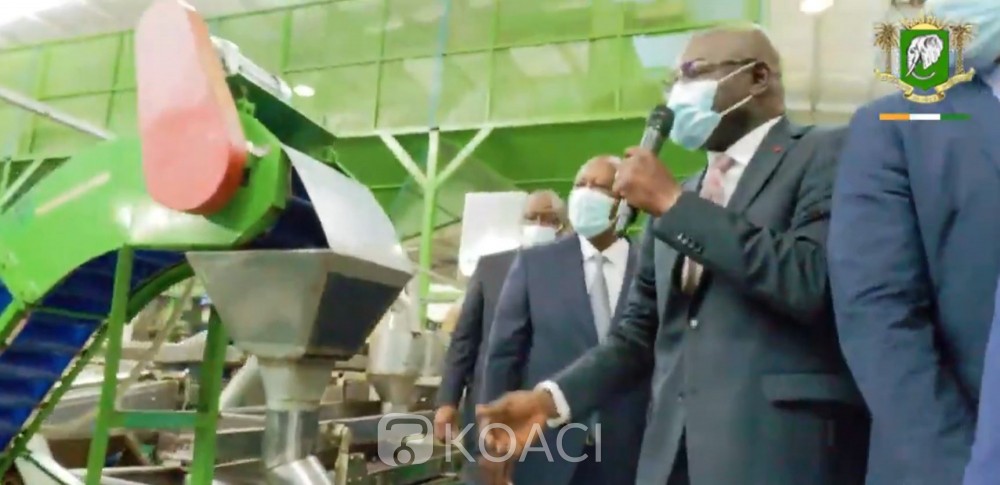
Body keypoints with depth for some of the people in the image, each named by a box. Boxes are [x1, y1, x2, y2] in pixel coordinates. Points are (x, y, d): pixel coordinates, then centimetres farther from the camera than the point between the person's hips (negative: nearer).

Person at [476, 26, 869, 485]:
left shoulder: (825, 154, -1)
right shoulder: (674, 198, 17)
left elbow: (813, 281, -18)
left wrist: (676, 203, -12)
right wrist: (551, 397, 2)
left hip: (784, 448, -5)